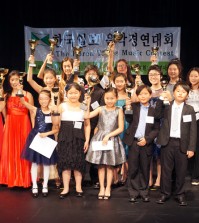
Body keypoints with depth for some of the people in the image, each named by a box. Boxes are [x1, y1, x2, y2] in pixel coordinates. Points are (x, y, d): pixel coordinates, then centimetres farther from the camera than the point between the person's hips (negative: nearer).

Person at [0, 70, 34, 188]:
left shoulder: (28, 94, 1)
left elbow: (32, 113, -1)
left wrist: (34, 129, -5)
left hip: (24, 126, -3)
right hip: (10, 127, 3)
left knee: (23, 152, 1)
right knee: (10, 152, 5)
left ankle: (24, 179, 12)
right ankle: (11, 178, 16)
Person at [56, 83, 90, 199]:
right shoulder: (62, 106, 0)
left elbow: (87, 125, 6)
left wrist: (87, 140, 1)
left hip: (79, 138, 1)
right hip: (65, 138, -1)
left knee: (79, 162, 5)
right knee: (65, 162, 2)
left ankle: (78, 187, 17)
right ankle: (66, 188, 10)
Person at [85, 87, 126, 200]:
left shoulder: (119, 110, -2)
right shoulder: (101, 109, 0)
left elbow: (121, 128, -6)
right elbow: (87, 116, -13)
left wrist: (108, 135, -12)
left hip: (112, 139, -1)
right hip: (100, 139, 1)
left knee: (110, 165, 6)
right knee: (101, 165, 7)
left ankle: (108, 188, 20)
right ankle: (102, 188, 19)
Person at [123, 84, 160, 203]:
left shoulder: (154, 110, 3)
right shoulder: (133, 106, 3)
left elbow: (156, 129, 2)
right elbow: (129, 120, -6)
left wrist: (147, 139, -9)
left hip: (146, 143, 0)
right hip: (133, 142, 0)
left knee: (145, 169, 9)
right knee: (133, 169, 4)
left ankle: (144, 192, 23)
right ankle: (133, 193, 15)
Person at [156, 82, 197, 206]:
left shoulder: (190, 109, 2)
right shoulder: (166, 108, 5)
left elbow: (193, 130, -1)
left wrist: (191, 148, -5)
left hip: (182, 144, 0)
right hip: (168, 142, 1)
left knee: (181, 171, 7)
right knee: (166, 169, 7)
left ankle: (180, 194, 21)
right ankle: (165, 193, 20)